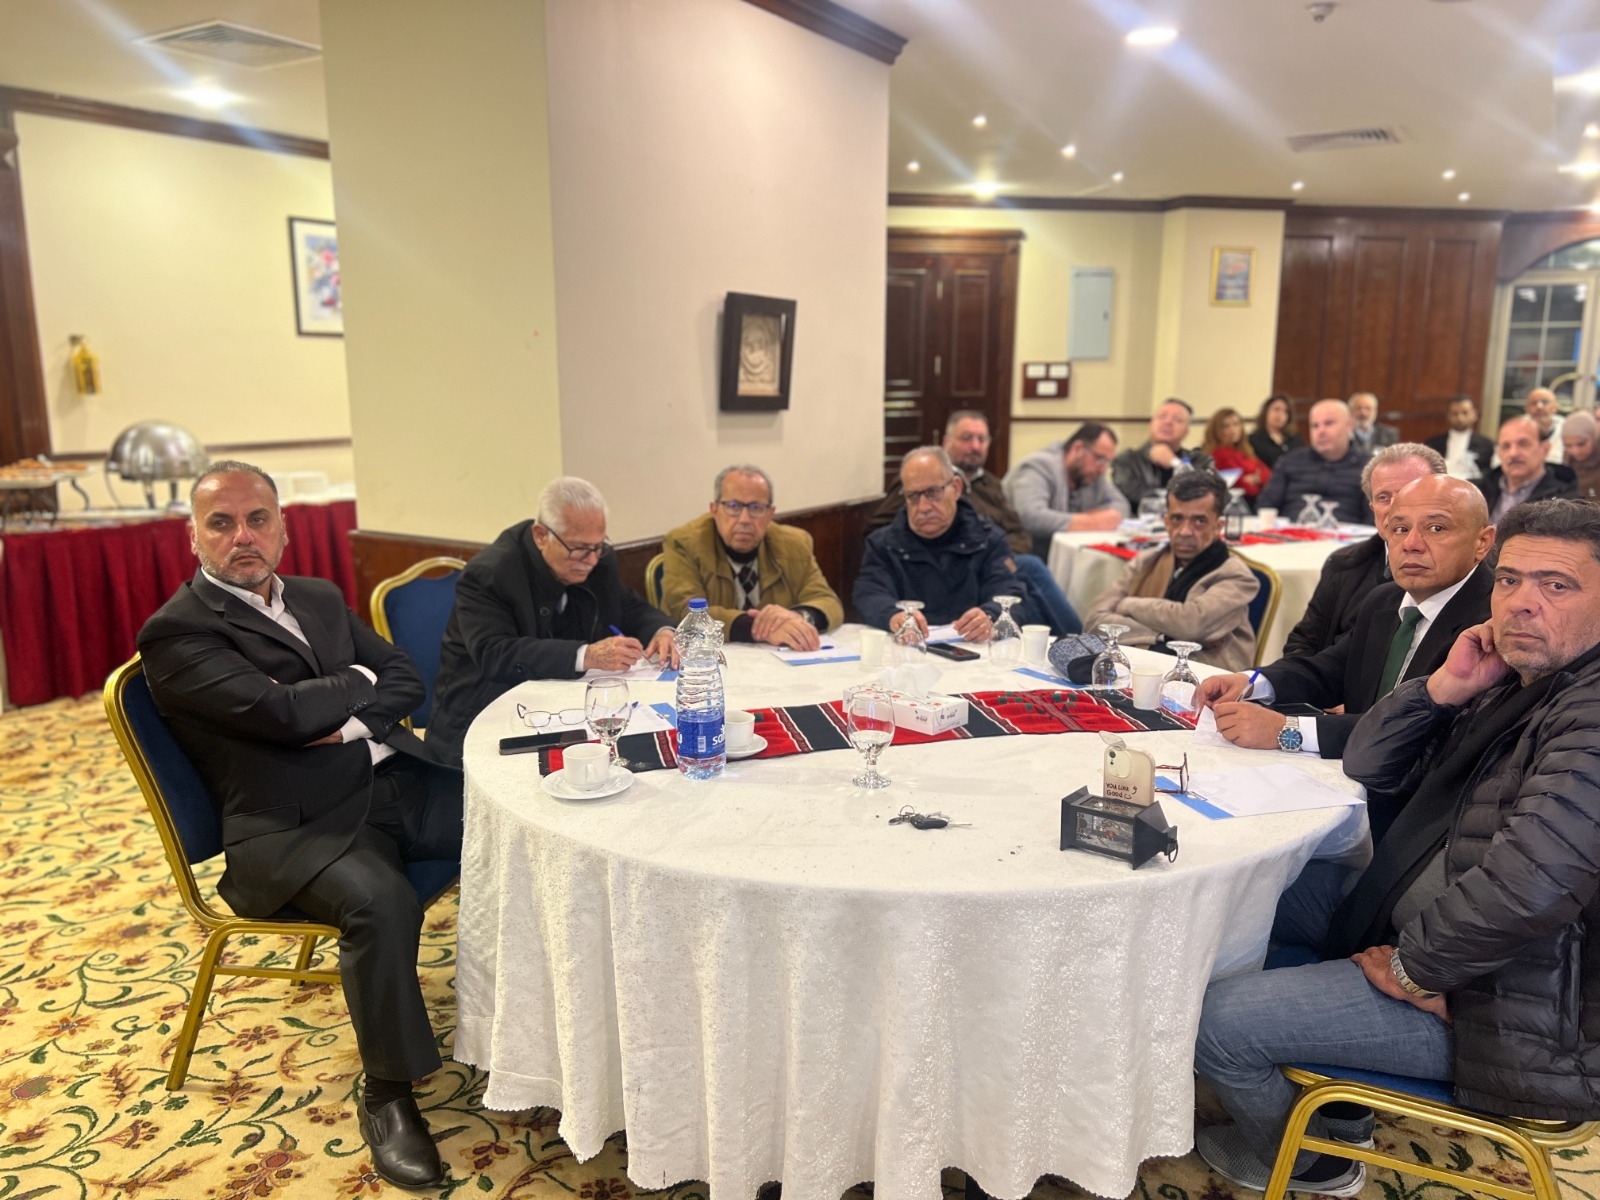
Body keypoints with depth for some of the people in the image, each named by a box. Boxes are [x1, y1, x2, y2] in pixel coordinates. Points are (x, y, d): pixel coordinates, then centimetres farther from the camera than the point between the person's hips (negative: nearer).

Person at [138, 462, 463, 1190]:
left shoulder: (320, 599, 18)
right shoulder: (176, 631, -4)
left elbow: (406, 680, 13)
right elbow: (283, 712, -18)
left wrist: (346, 721, -6)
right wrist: (358, 680, 1)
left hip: (395, 782, 7)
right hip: (296, 824, -7)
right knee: (381, 901, -34)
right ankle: (386, 1095, -10)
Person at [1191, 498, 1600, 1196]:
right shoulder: (1511, 682, 7)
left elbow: (1527, 888, -36)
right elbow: (1368, 767, 8)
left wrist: (1413, 969, -20)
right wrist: (1445, 687, -8)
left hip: (1500, 1009, -10)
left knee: (1211, 1019, -14)